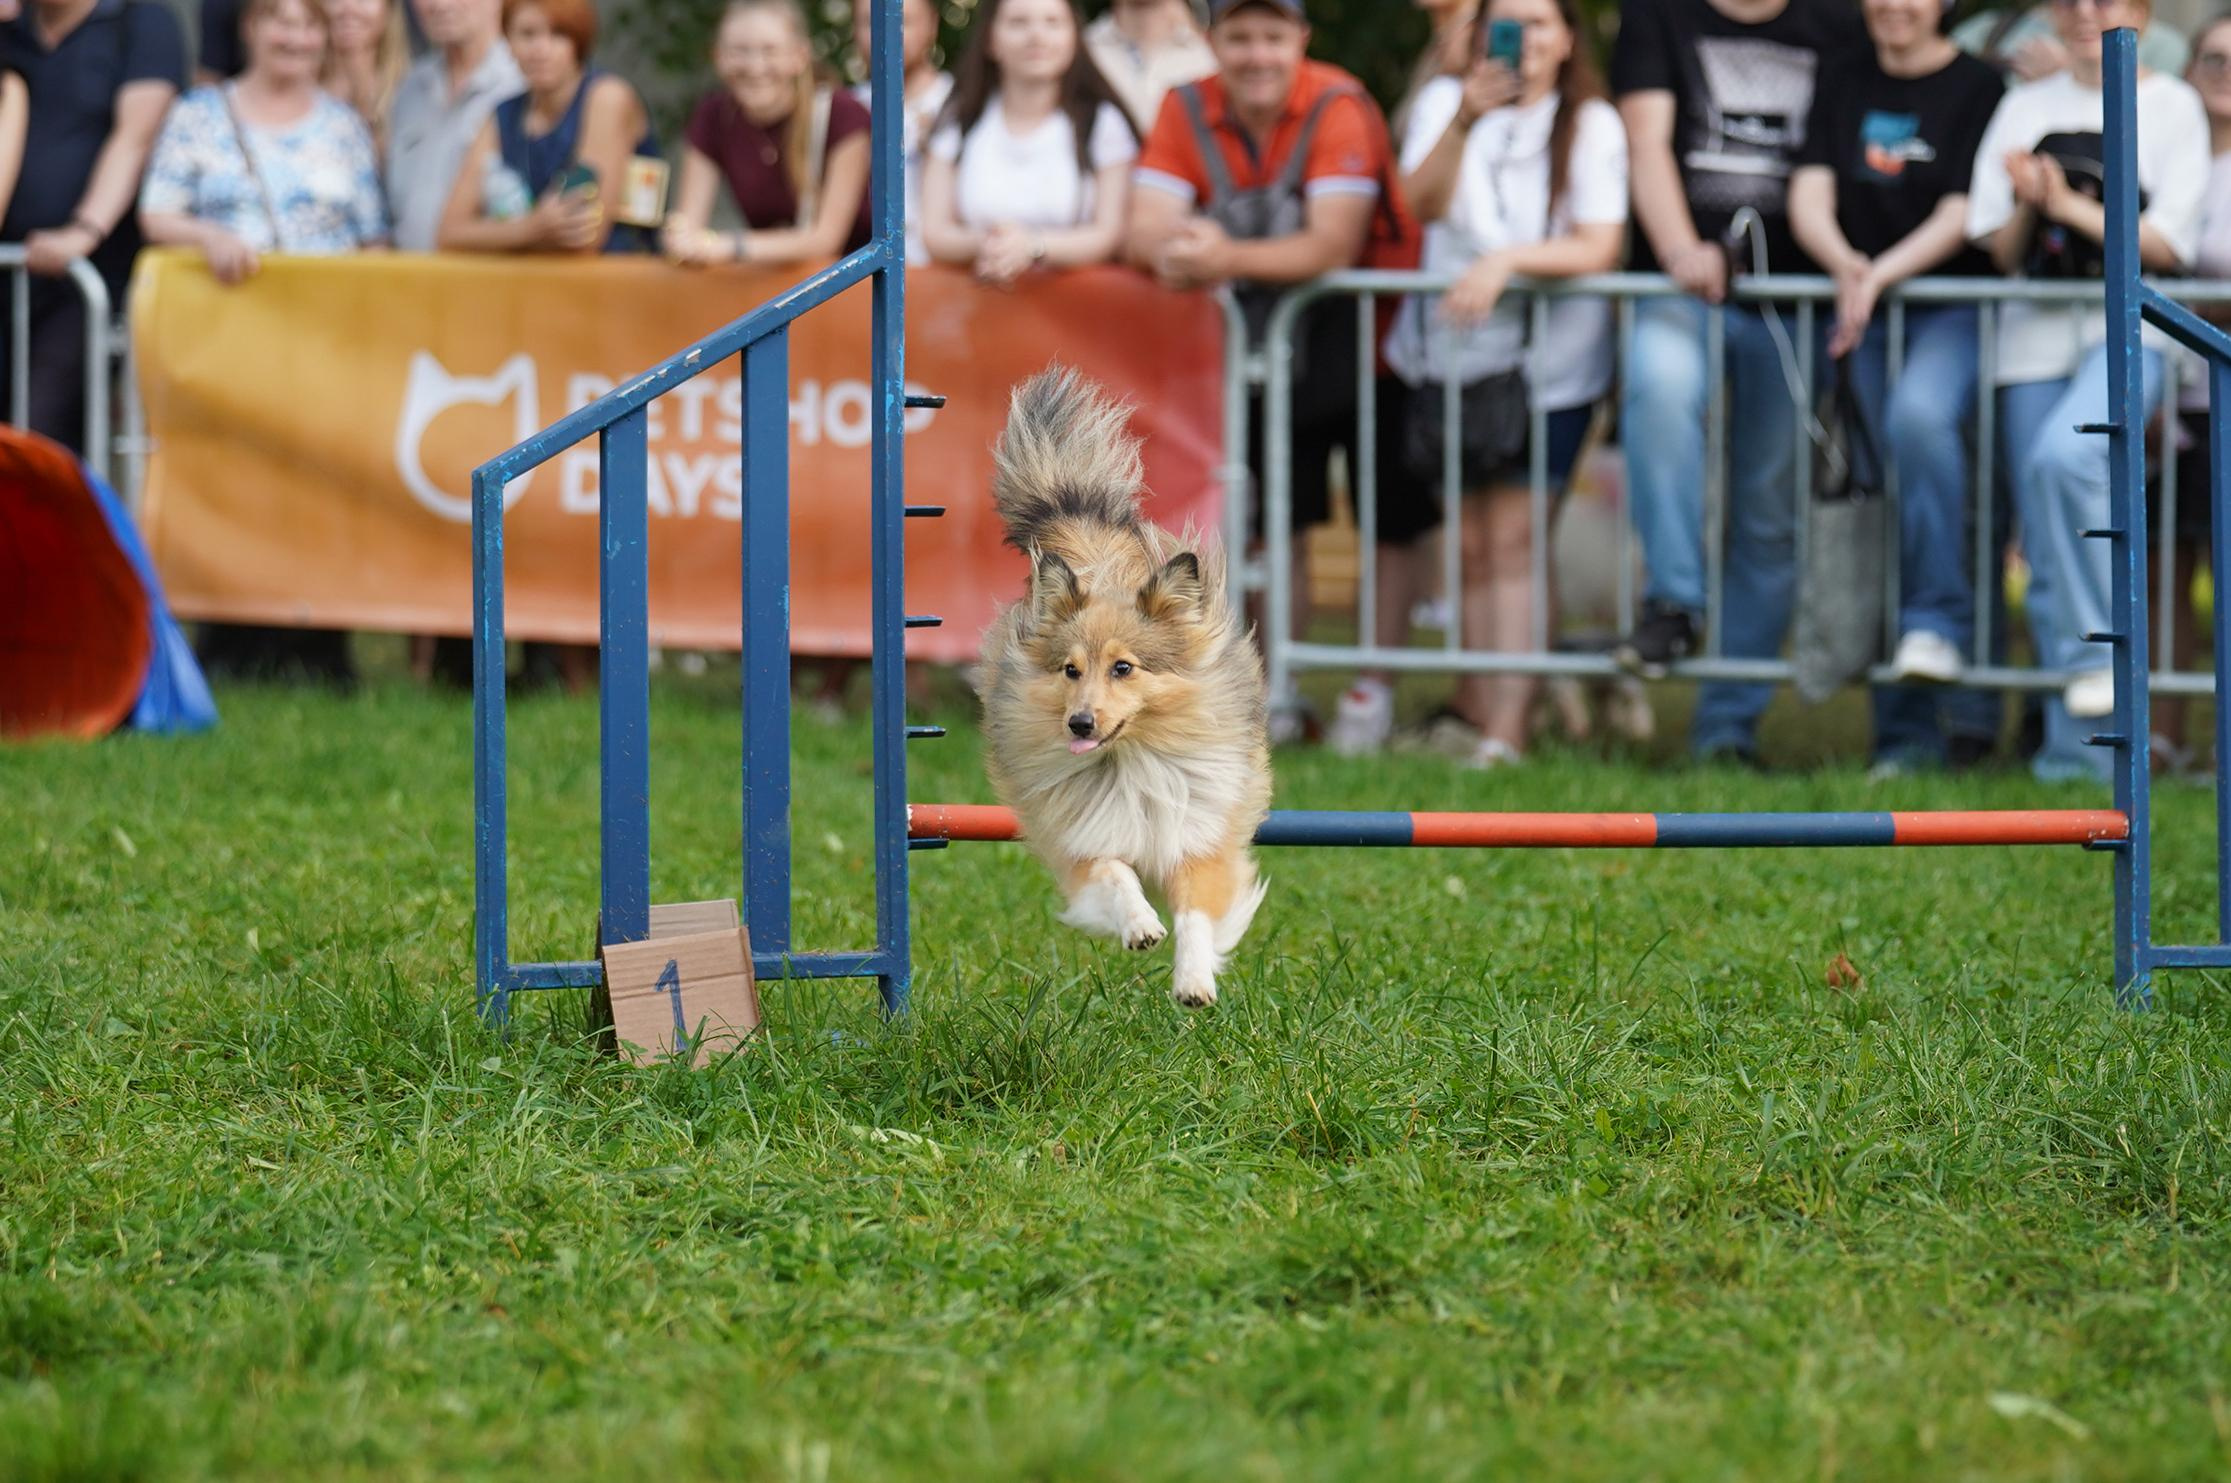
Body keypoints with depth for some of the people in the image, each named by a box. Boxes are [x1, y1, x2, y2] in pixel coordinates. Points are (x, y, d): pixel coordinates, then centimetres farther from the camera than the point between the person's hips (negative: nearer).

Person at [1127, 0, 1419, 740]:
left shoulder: (1339, 107, -19)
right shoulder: (1187, 111, -5)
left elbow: (1334, 246, -27)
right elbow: (1144, 230, -12)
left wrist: (1229, 258, -42)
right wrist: (1173, 251, -37)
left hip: (1361, 325, -4)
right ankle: (1279, 689, 16)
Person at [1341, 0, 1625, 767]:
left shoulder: (1593, 126, 3)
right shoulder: (1444, 101, 9)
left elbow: (1599, 248, -6)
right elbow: (1421, 202, -8)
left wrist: (1508, 260, -21)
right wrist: (1464, 123, -24)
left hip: (1551, 361, -2)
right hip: (1450, 351, 2)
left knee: (1512, 534, -11)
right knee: (1477, 539, 4)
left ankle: (1505, 727, -16)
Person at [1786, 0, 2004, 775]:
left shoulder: (1976, 87, 0)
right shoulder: (1842, 84, 13)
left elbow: (1962, 216, -8)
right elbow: (1809, 196, 2)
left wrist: (1882, 275, -22)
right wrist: (1843, 263, -19)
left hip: (1953, 309, -4)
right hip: (1862, 316, 4)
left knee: (1920, 415, -35)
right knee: (1882, 499, 0)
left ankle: (1940, 624, -25)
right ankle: (1906, 734, 3)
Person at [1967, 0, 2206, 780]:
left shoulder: (2171, 104, 6)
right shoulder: (2024, 108, 17)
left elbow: (2167, 245, -3)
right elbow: (2002, 252, 13)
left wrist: (2071, 206, -11)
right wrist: (2026, 206, -8)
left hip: (2128, 328, -4)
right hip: (2037, 334, 4)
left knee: (2064, 454, -34)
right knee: (2046, 555, -1)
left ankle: (2100, 654, -23)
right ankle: (2077, 754, 2)